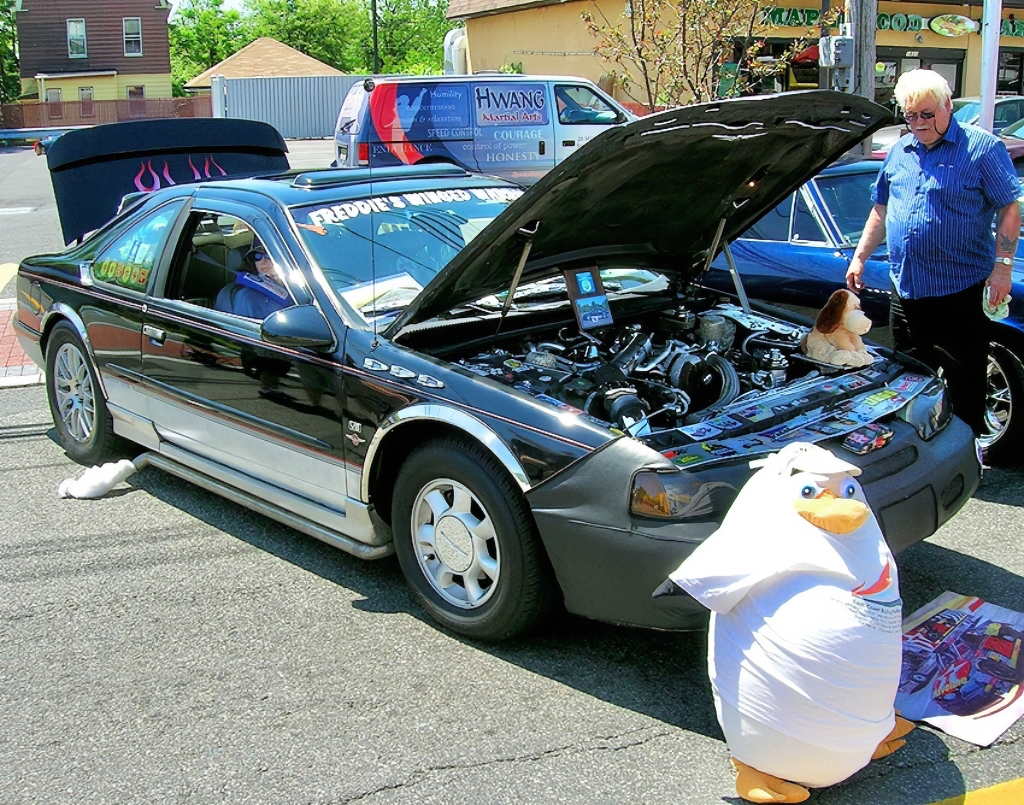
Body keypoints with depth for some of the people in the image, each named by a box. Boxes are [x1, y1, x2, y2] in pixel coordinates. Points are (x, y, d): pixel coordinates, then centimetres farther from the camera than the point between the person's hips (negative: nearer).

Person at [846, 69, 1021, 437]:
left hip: (961, 290, -6)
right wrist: (859, 257, 17)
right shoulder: (899, 152, 13)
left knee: (965, 379, 1)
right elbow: (880, 210, 22)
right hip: (907, 287, 6)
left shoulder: (983, 148, -5)